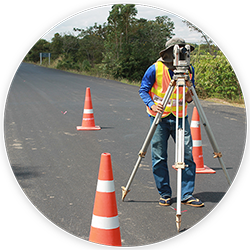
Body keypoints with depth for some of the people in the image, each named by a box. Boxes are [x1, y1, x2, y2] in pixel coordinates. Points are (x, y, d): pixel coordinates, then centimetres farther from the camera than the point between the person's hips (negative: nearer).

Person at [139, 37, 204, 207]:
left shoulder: (189, 69, 1)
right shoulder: (155, 69, -9)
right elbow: (143, 90, -1)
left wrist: (190, 98, -10)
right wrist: (151, 104, -19)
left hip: (180, 117, 3)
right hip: (159, 117, -2)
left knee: (187, 155, -3)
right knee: (159, 158, 0)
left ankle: (187, 195, 7)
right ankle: (165, 194, 15)